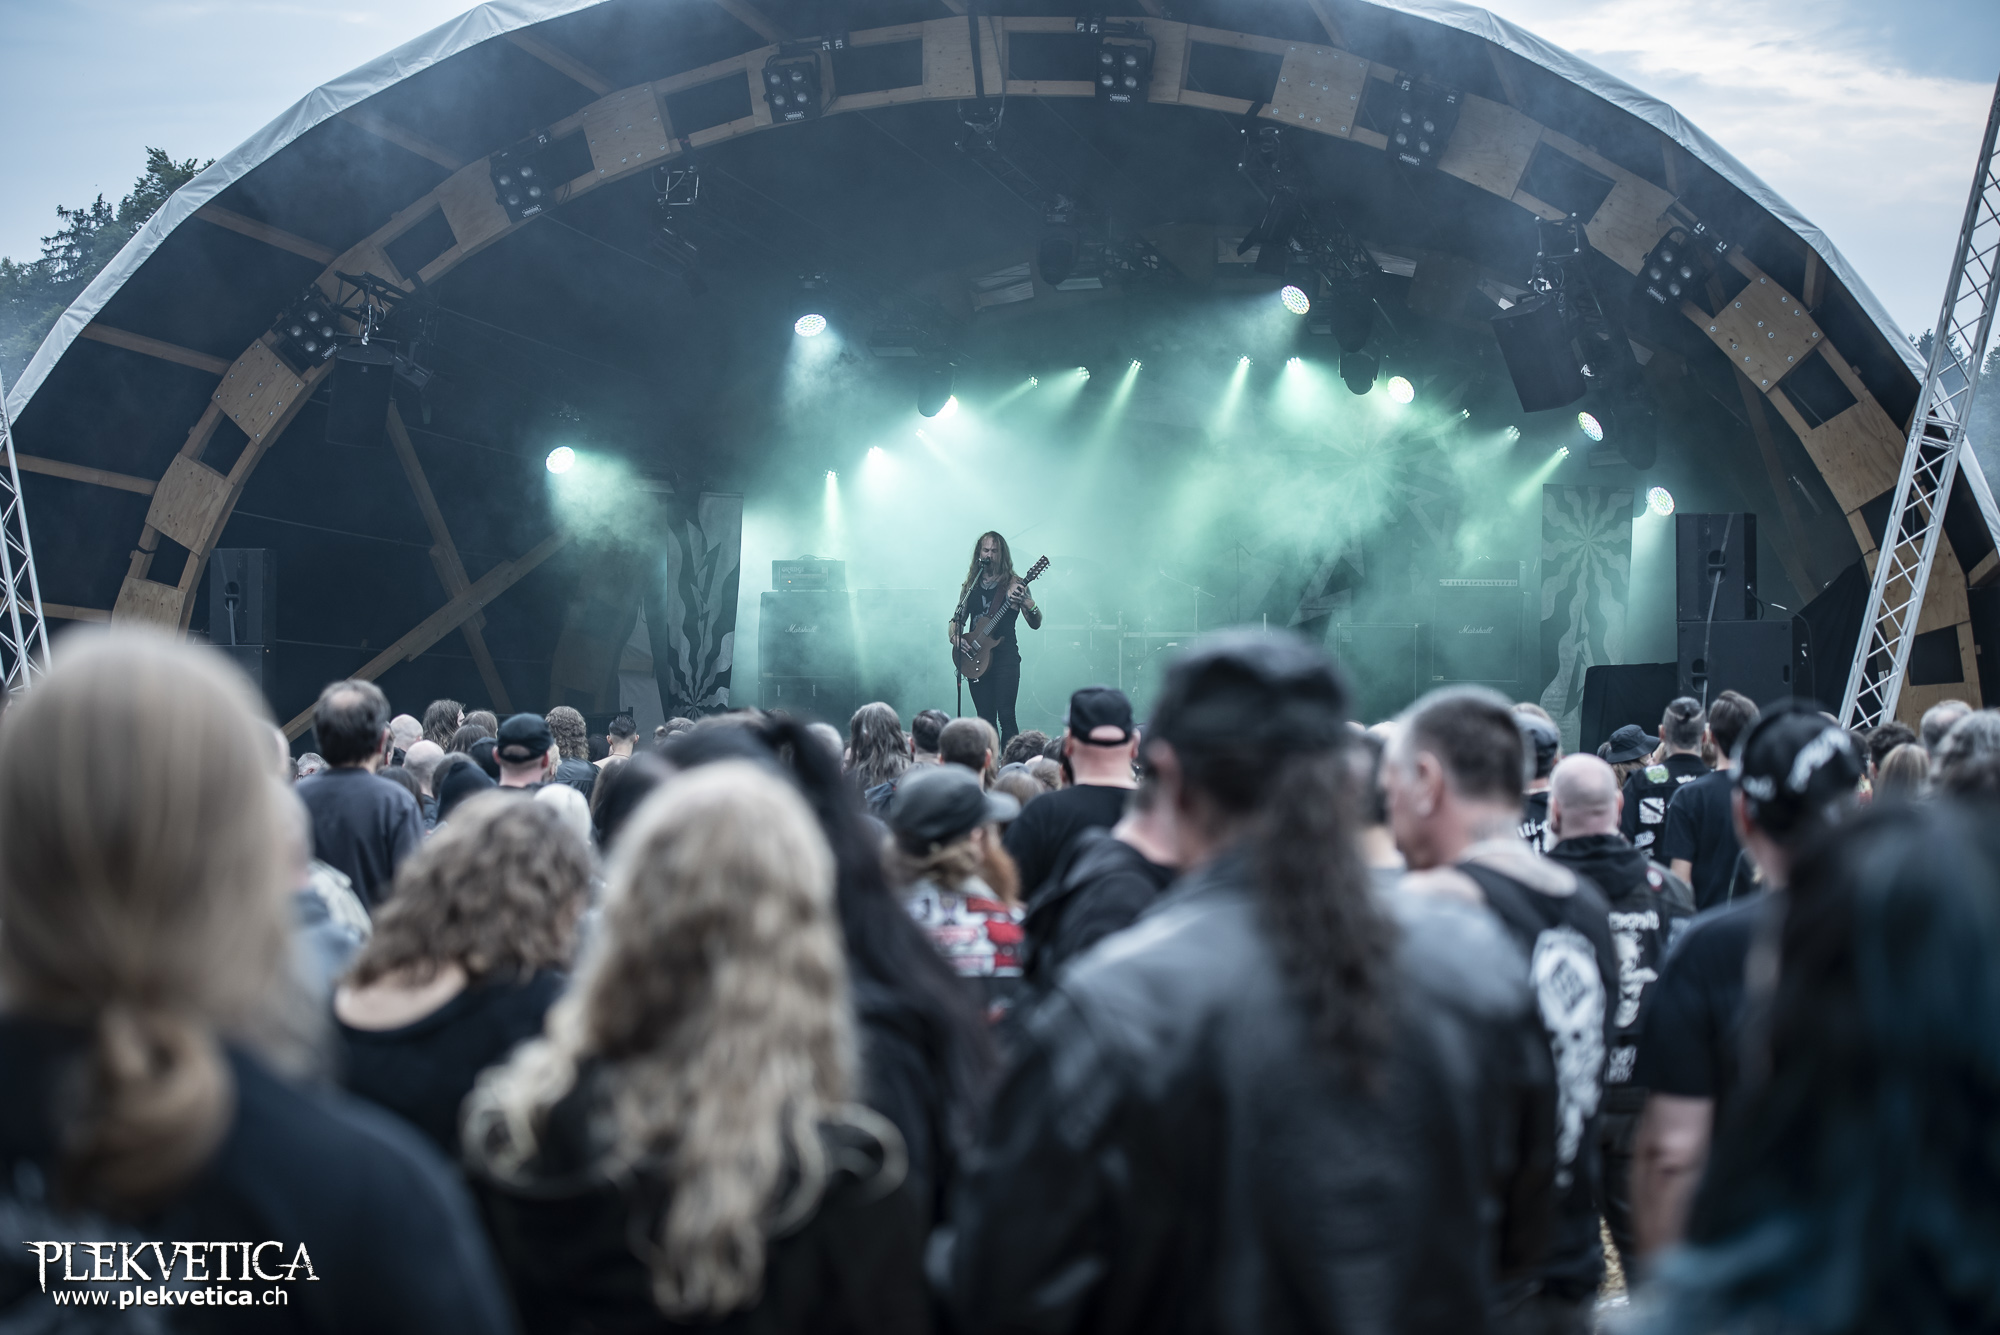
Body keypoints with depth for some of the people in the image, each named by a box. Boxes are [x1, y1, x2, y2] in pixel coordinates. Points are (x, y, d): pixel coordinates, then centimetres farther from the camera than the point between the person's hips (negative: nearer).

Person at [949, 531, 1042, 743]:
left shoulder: (1013, 584, 1)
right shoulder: (970, 586, 13)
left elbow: (1035, 624, -5)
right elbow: (956, 620, 17)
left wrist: (1025, 601, -25)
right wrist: (955, 638, -5)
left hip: (1005, 656, -4)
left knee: (1005, 716, -13)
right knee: (985, 718, 4)